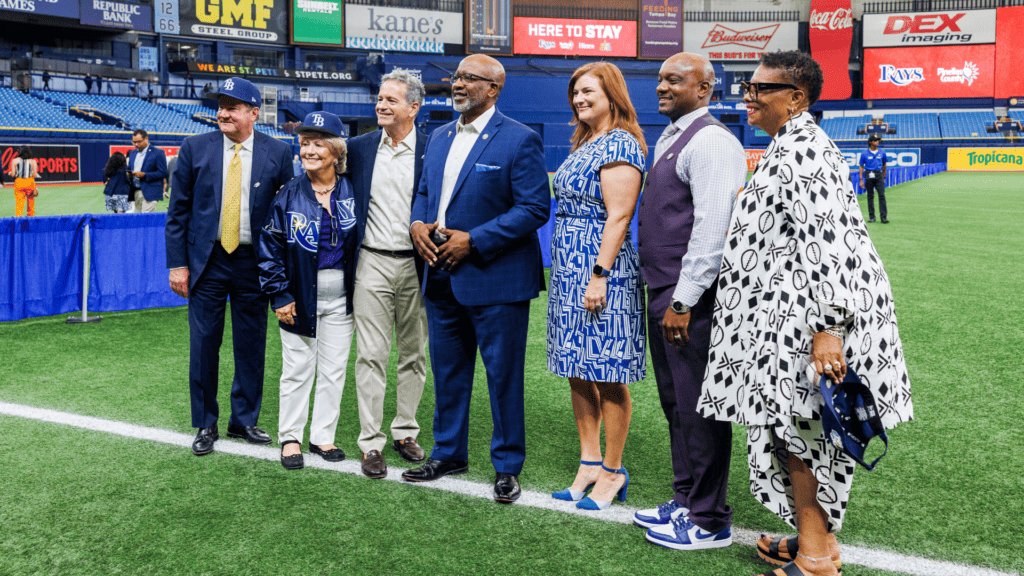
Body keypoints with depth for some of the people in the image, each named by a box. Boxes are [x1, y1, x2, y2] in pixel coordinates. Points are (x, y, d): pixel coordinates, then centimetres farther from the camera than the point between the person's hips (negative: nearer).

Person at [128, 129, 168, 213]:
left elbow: (163, 173, -10)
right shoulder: (132, 153, 17)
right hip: (136, 193, 7)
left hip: (150, 193, -7)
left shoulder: (158, 153, -5)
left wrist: (144, 175, -18)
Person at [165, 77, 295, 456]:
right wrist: (177, 264, -3)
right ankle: (206, 425, 19)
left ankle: (244, 421, 24)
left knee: (251, 347, 8)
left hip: (254, 262, 0)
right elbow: (178, 211, 3)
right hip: (207, 261, 0)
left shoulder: (277, 153, 1)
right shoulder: (195, 148, 2)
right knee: (204, 345, 3)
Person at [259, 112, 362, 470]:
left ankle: (323, 436, 23)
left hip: (340, 298, 2)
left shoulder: (351, 192, 1)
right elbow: (269, 245, -3)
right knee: (297, 370, 6)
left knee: (333, 370, 9)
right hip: (301, 296, -2)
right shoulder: (289, 194, -4)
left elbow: (362, 241, 8)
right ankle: (290, 437, 20)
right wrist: (279, 294, -8)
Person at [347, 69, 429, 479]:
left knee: (414, 354, 10)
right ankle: (371, 443, 7)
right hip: (372, 263, 1)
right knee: (371, 355, 0)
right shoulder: (359, 147, 6)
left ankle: (405, 431, 24)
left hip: (416, 265, -1)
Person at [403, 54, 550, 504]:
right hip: (442, 279, 7)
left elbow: (535, 208, -14)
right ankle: (448, 454, 33)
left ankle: (507, 466, 18)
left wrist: (474, 240, -19)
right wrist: (417, 224, -1)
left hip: (495, 280, -7)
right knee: (447, 372, 17)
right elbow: (424, 192, 22)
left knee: (503, 375, 4)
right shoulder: (439, 137, 13)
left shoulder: (520, 140, -9)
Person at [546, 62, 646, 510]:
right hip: (569, 272, 10)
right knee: (578, 375, 12)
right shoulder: (585, 144, 18)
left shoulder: (619, 145, -11)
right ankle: (589, 464, 22)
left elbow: (618, 217, -17)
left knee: (608, 378, 0)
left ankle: (612, 472, 11)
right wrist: (567, 273, 17)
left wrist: (599, 275, -21)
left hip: (601, 272, -10)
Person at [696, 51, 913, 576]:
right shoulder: (790, 147, 17)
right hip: (788, 314, 10)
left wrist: (827, 328, -30)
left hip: (807, 318, -10)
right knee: (796, 431, 16)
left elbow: (826, 243, -26)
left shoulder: (801, 152, -17)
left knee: (797, 432, -1)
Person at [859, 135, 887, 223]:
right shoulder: (864, 154, 2)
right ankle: (871, 217, 11)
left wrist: (884, 177, 18)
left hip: (879, 175, 1)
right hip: (869, 176, -1)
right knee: (870, 196, 4)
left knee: (882, 195, -8)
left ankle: (883, 216, -9)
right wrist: (861, 180, -2)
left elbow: (884, 165, 18)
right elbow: (861, 167, 3)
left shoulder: (882, 153, 8)